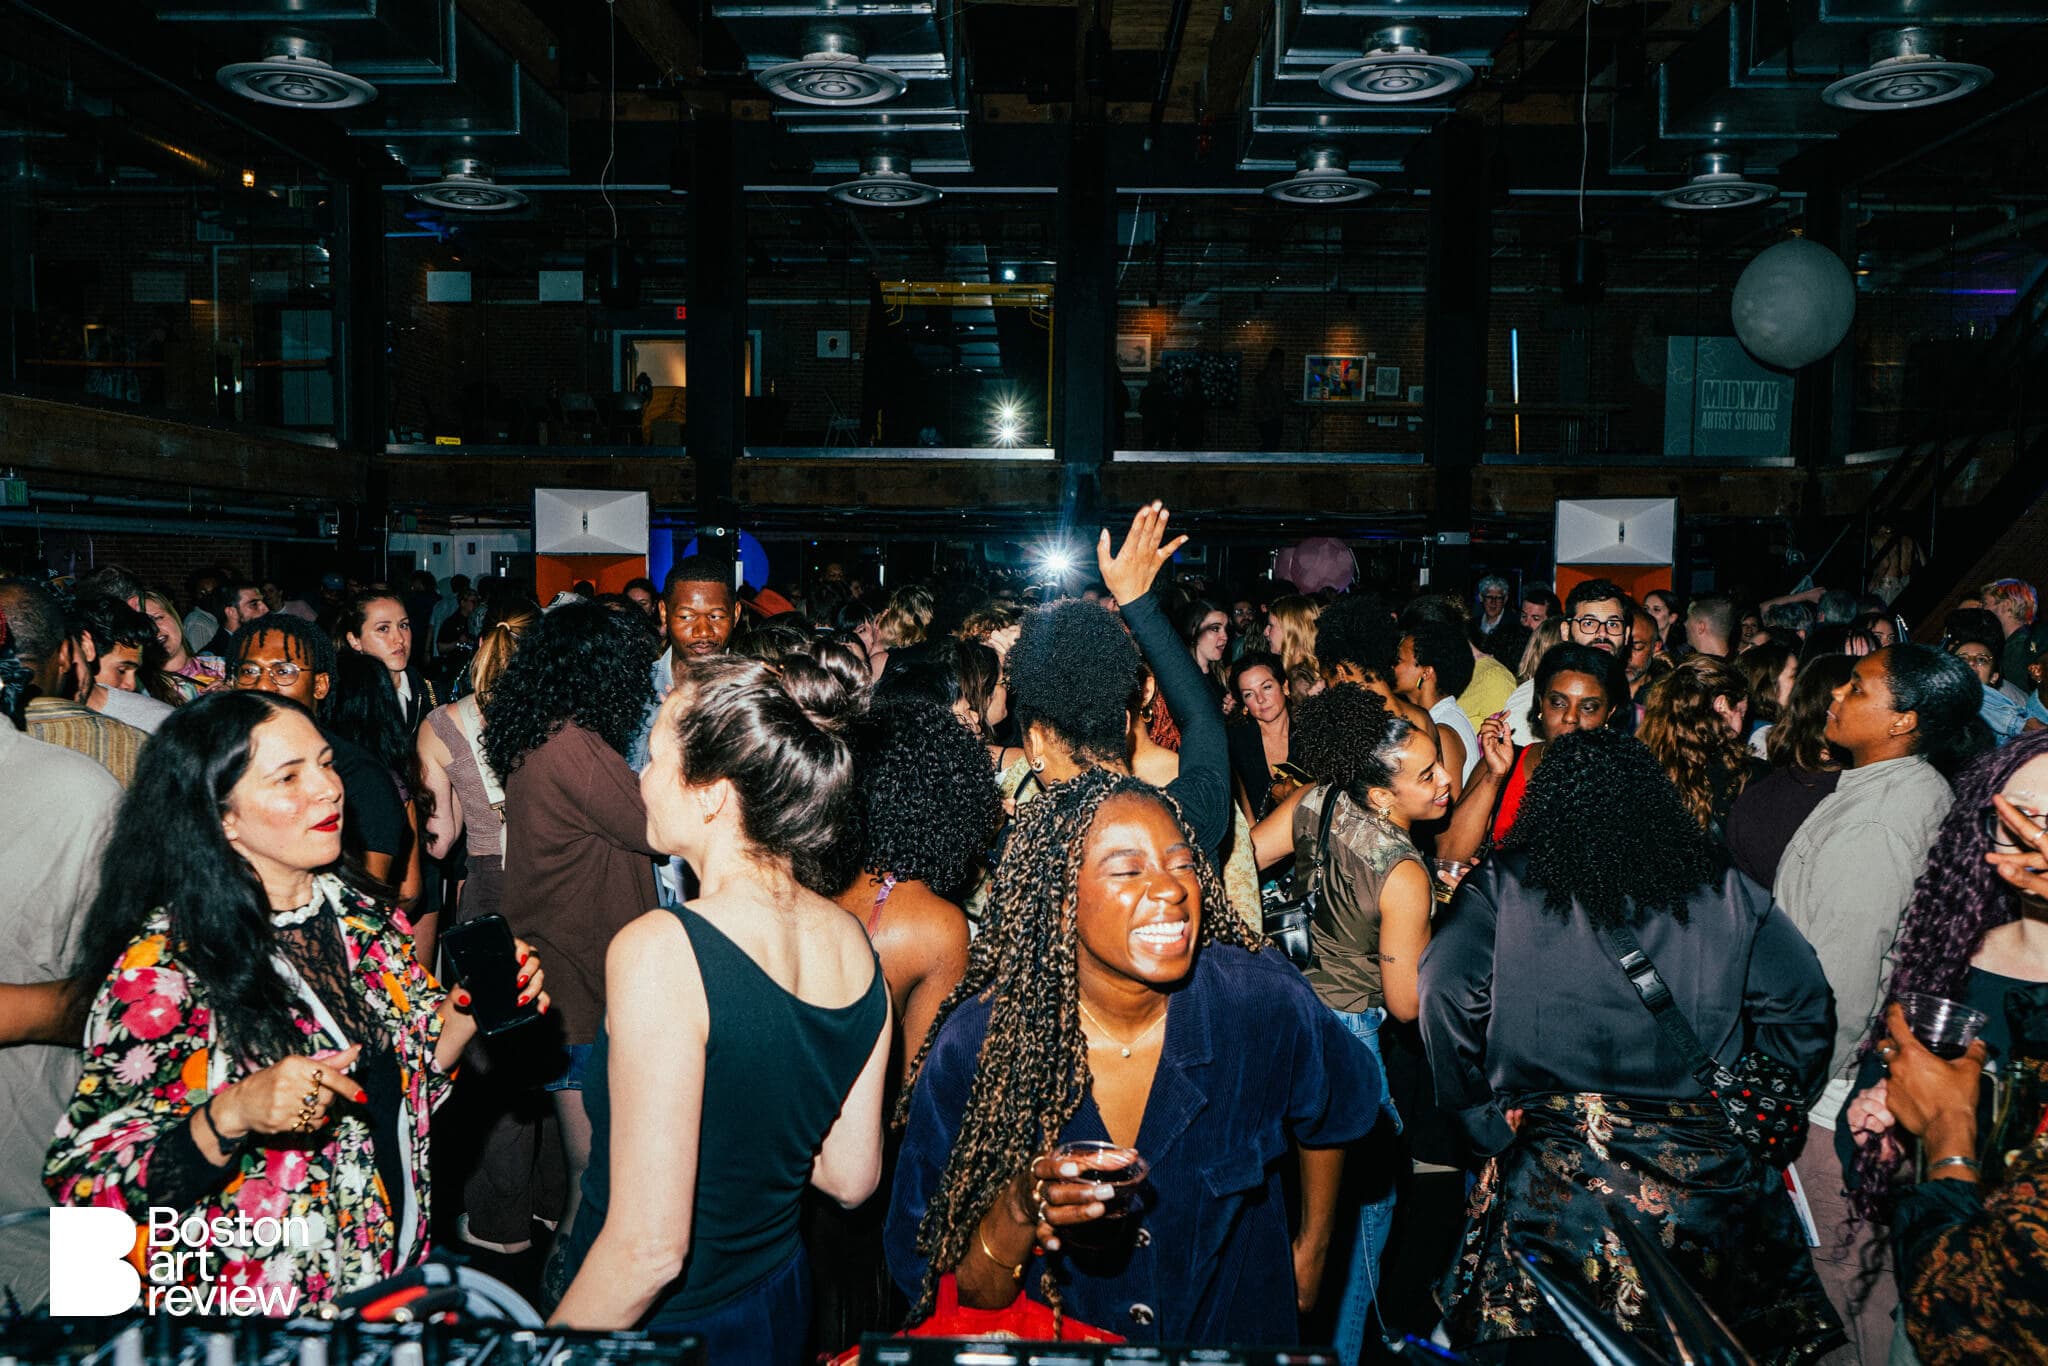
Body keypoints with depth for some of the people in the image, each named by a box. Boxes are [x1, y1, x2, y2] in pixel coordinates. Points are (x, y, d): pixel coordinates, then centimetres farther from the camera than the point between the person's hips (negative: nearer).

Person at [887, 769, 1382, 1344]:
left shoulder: (1265, 1005, -15)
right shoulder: (973, 1051, -20)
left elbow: (1331, 1114, 7)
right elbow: (961, 1301, -16)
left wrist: (1312, 1250, 15)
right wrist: (1017, 1213, -32)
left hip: (1239, 1338, 2)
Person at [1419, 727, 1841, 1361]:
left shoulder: (1502, 887, -4)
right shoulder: (1722, 891, 3)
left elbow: (1445, 992, -17)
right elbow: (1801, 1001, 3)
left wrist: (1480, 1119, -5)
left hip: (1553, 1173, -2)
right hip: (1703, 1168, 2)